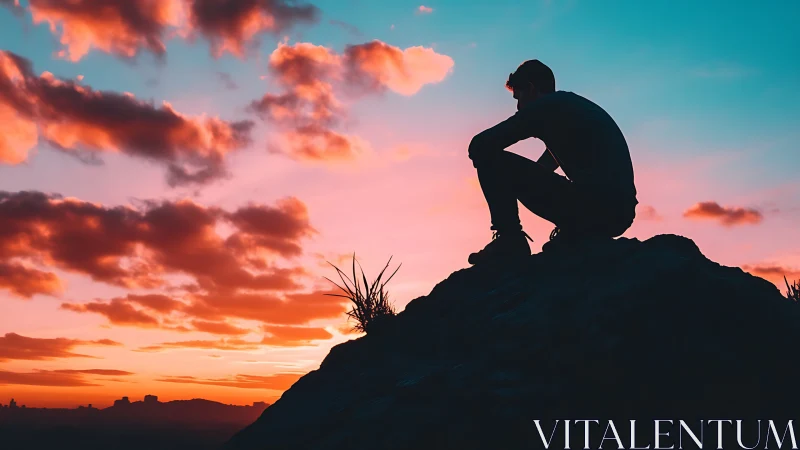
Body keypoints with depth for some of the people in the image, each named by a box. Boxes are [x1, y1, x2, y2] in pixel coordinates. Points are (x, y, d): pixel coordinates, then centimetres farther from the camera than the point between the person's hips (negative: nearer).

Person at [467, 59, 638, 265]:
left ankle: (509, 241, -5)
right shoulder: (575, 105, 27)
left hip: (591, 204, -9)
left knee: (489, 157, -2)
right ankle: (574, 233, 18)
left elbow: (479, 145, -2)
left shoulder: (544, 106, 1)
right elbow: (544, 167, 36)